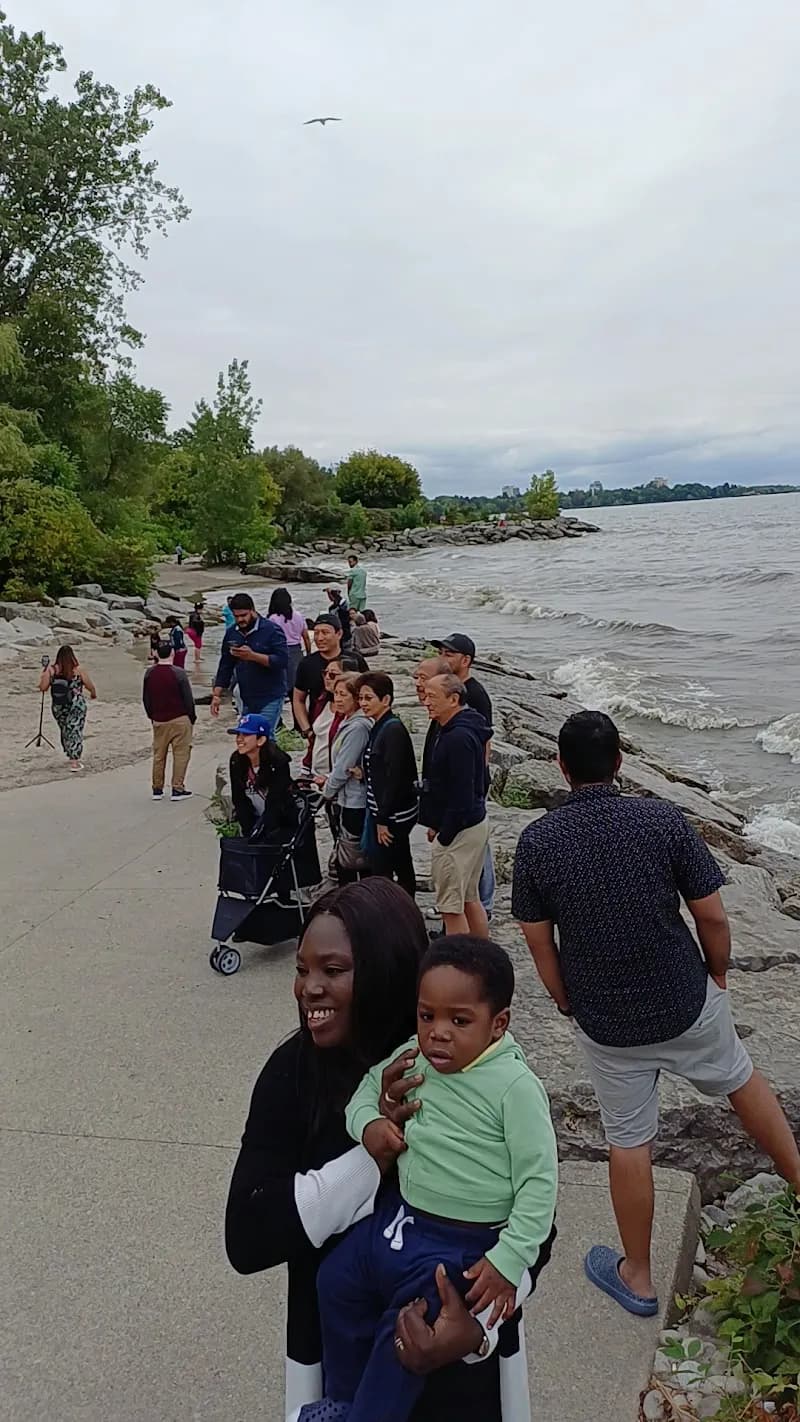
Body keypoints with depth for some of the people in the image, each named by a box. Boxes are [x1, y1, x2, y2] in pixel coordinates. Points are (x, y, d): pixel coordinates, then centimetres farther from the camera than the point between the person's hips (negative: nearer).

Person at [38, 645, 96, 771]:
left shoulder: (51, 670, -4)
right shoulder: (79, 670, -8)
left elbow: (43, 687, -4)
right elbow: (90, 686, -3)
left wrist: (43, 674, 13)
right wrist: (94, 694, 18)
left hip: (58, 707, 3)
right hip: (76, 706, -3)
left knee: (64, 731, 20)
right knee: (75, 732, 2)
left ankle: (72, 756, 33)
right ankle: (74, 762, -3)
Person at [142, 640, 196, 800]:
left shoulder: (149, 673, 1)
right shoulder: (178, 673, -13)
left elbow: (145, 699, 9)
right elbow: (188, 698, -9)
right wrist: (192, 717, 5)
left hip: (158, 721, 5)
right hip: (179, 720, -4)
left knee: (158, 755, 12)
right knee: (181, 754, 2)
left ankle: (157, 789, 17)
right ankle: (177, 789, 1)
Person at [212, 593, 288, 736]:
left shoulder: (271, 630, -9)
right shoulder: (231, 634, 8)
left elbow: (282, 660, -18)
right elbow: (225, 665, 12)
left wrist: (252, 656, -27)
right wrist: (216, 695, 4)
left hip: (270, 698, -6)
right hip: (247, 699, 6)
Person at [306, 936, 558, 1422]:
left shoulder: (515, 1087, -24)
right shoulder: (412, 1056, -6)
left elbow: (540, 1180, -19)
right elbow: (368, 1086, 13)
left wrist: (508, 1260, -21)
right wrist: (367, 1122, -8)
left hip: (463, 1242, -7)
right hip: (401, 1214, 7)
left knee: (404, 1335, -8)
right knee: (336, 1281, 18)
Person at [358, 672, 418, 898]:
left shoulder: (393, 730, -18)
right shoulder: (379, 727, 11)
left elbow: (394, 777, -22)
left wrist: (383, 820, -21)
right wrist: (364, 774, 3)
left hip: (392, 815, -10)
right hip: (383, 812, 10)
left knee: (380, 872, -5)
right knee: (402, 869, 16)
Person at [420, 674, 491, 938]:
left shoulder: (458, 738, -22)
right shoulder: (450, 732, 11)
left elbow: (462, 795, -24)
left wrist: (445, 835, -17)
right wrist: (437, 825, 16)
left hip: (459, 830, -11)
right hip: (475, 824, 11)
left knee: (451, 906, -2)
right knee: (469, 899, 19)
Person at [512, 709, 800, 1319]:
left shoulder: (536, 842, -13)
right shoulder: (663, 819, -15)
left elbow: (539, 944, -5)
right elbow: (712, 916, -10)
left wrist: (571, 1006, 10)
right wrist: (718, 975, 9)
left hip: (605, 1022, 0)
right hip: (686, 1002, 0)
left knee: (628, 1142, 17)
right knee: (740, 1078, 29)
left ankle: (637, 1277, 34)